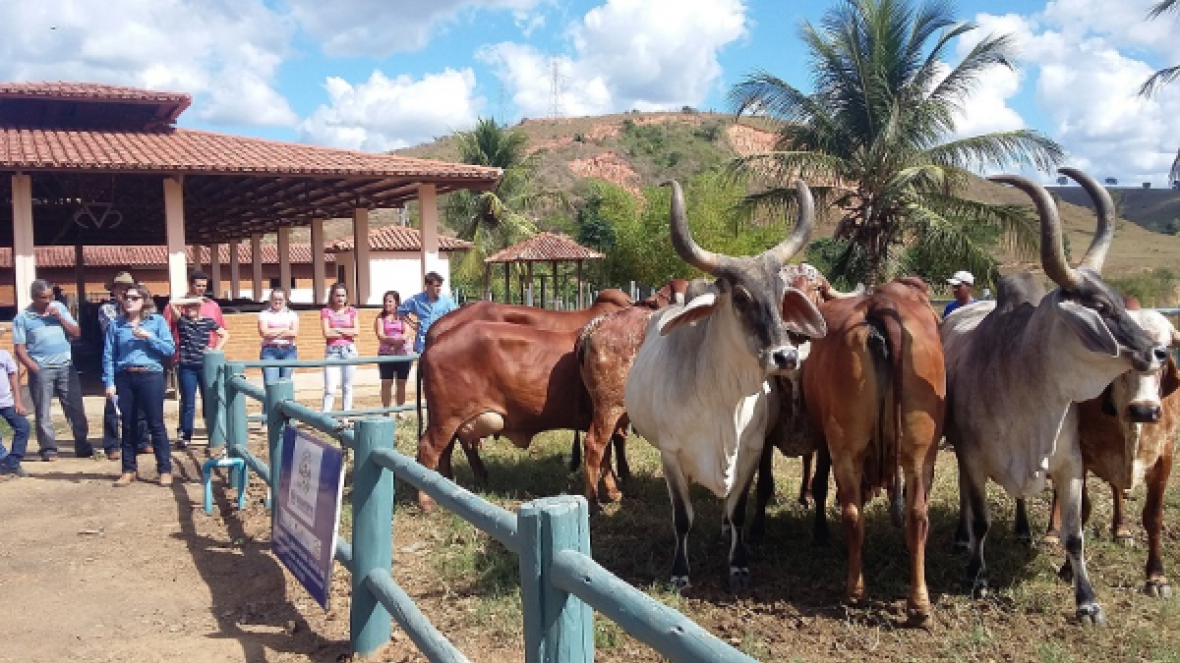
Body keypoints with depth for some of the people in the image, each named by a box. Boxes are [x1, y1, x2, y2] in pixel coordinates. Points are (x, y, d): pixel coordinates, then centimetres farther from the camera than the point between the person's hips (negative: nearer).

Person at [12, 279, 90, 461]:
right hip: (41, 370, -2)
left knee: (75, 408, 3)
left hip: (66, 366, 2)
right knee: (42, 412, 0)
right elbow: (19, 348, -2)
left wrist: (59, 318, -6)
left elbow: (76, 333, 7)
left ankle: (82, 445, 9)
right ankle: (48, 449, 7)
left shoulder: (59, 308, 8)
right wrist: (35, 369, -12)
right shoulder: (22, 318, -1)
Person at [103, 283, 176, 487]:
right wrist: (109, 382, -1)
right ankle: (129, 470, 20)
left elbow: (170, 349, -3)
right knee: (128, 425, 10)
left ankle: (165, 470, 5)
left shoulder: (157, 321, 4)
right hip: (124, 378, 3)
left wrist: (149, 338, -13)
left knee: (156, 424, -1)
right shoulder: (116, 324, 9)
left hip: (150, 376, -3)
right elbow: (108, 355, 6)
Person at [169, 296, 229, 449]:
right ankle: (185, 436, 11)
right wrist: (193, 299, -8)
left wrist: (216, 350, 1)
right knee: (188, 403, 2)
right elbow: (172, 303, -11)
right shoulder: (182, 321, 3)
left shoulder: (208, 322, 7)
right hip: (186, 367, -1)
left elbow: (225, 335, 12)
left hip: (205, 366, 1)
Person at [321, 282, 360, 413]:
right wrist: (348, 332, -3)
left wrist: (338, 329, -6)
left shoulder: (352, 311, 9)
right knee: (330, 389, -7)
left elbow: (356, 331, -2)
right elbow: (327, 333, -6)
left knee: (347, 387, 8)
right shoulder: (326, 311, 4)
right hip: (332, 351, -2)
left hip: (349, 350, 2)